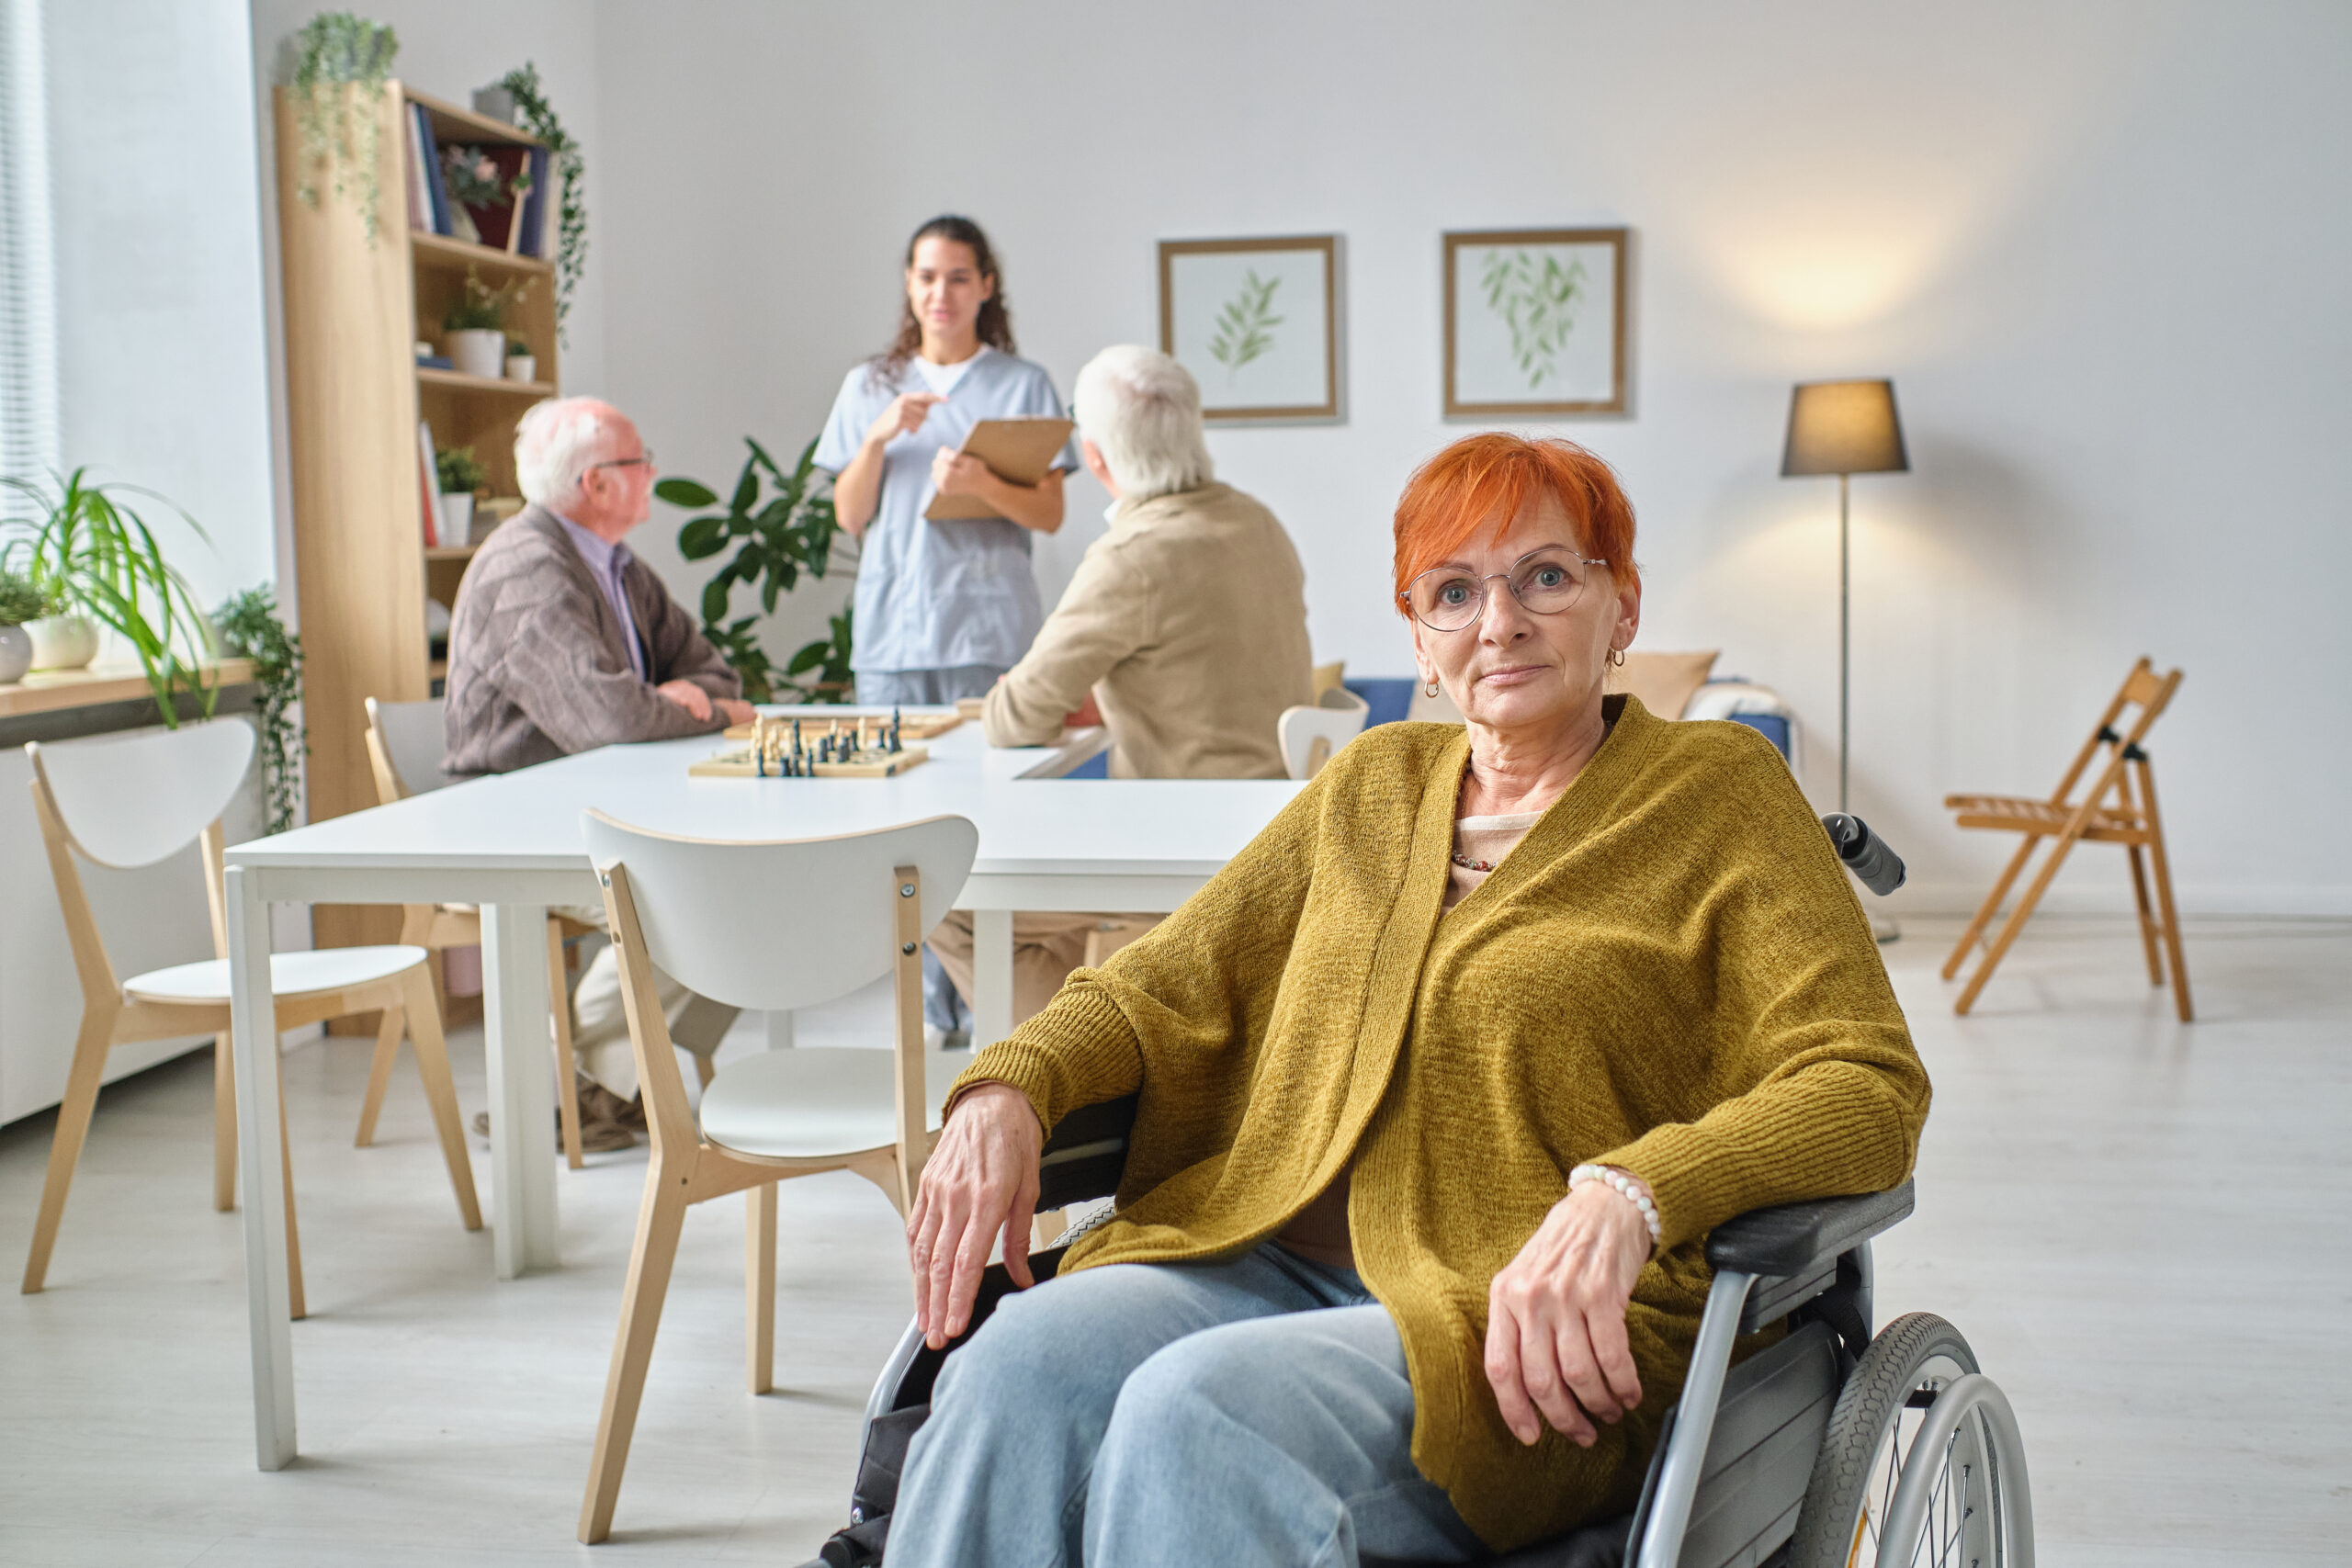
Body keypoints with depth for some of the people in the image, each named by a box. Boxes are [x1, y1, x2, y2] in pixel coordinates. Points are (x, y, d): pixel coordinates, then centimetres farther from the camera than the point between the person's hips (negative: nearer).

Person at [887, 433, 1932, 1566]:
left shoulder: (1717, 791, 5)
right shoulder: (1370, 783, 21)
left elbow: (1869, 1088, -5)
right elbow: (1167, 987, 21)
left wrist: (1627, 1196, -23)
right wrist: (1009, 1087, -1)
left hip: (1523, 1323, -4)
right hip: (1268, 1257, 5)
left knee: (1195, 1409, -33)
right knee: (1022, 1359, -27)